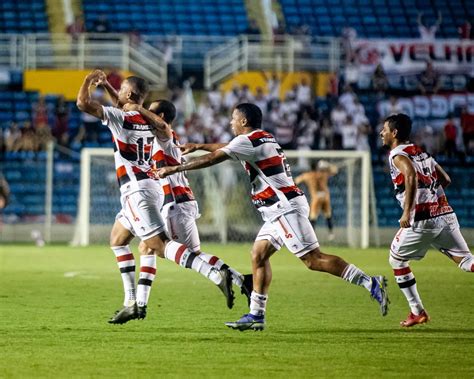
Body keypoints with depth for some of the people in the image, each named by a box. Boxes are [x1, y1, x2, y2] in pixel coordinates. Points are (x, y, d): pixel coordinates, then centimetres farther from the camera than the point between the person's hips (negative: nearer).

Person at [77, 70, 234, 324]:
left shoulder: (120, 117, -10)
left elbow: (83, 103, -14)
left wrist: (89, 81, 4)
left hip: (136, 190, -9)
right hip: (152, 187, 9)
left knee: (160, 245, -17)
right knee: (117, 239, 21)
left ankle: (217, 275, -33)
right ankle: (135, 303, 14)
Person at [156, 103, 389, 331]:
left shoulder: (248, 141, -9)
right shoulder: (263, 138, 20)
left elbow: (212, 159, -9)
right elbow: (226, 148, 37)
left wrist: (173, 169, -3)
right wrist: (198, 146, 46)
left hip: (286, 208, -10)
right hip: (280, 210, 10)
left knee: (313, 259, -14)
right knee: (258, 255, 9)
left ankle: (372, 285, -17)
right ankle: (256, 316, 8)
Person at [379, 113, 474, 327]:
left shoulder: (397, 155, -4)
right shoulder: (420, 152, 19)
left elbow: (411, 175, -24)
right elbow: (446, 179, 22)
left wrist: (407, 212, -27)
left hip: (422, 220, -6)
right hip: (446, 215, 6)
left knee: (397, 260, 15)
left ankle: (417, 312, 14)